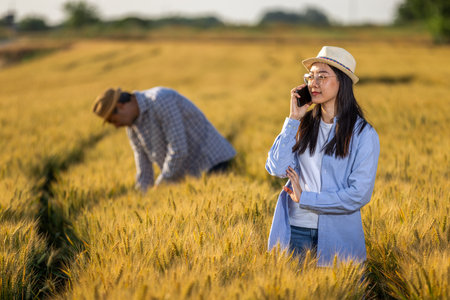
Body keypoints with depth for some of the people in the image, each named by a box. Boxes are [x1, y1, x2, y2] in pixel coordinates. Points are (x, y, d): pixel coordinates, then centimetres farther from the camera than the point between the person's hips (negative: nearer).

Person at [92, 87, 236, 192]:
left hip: (211, 163, -8)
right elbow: (142, 158, 11)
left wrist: (161, 183, -15)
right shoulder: (132, 120, 5)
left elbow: (178, 150, -25)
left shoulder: (162, 101, -22)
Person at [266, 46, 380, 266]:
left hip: (337, 237, -3)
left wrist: (304, 198, -11)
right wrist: (293, 118, -6)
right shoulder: (304, 125, 6)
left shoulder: (363, 134, -6)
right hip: (294, 231, 3)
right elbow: (277, 169, -6)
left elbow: (359, 195, -12)